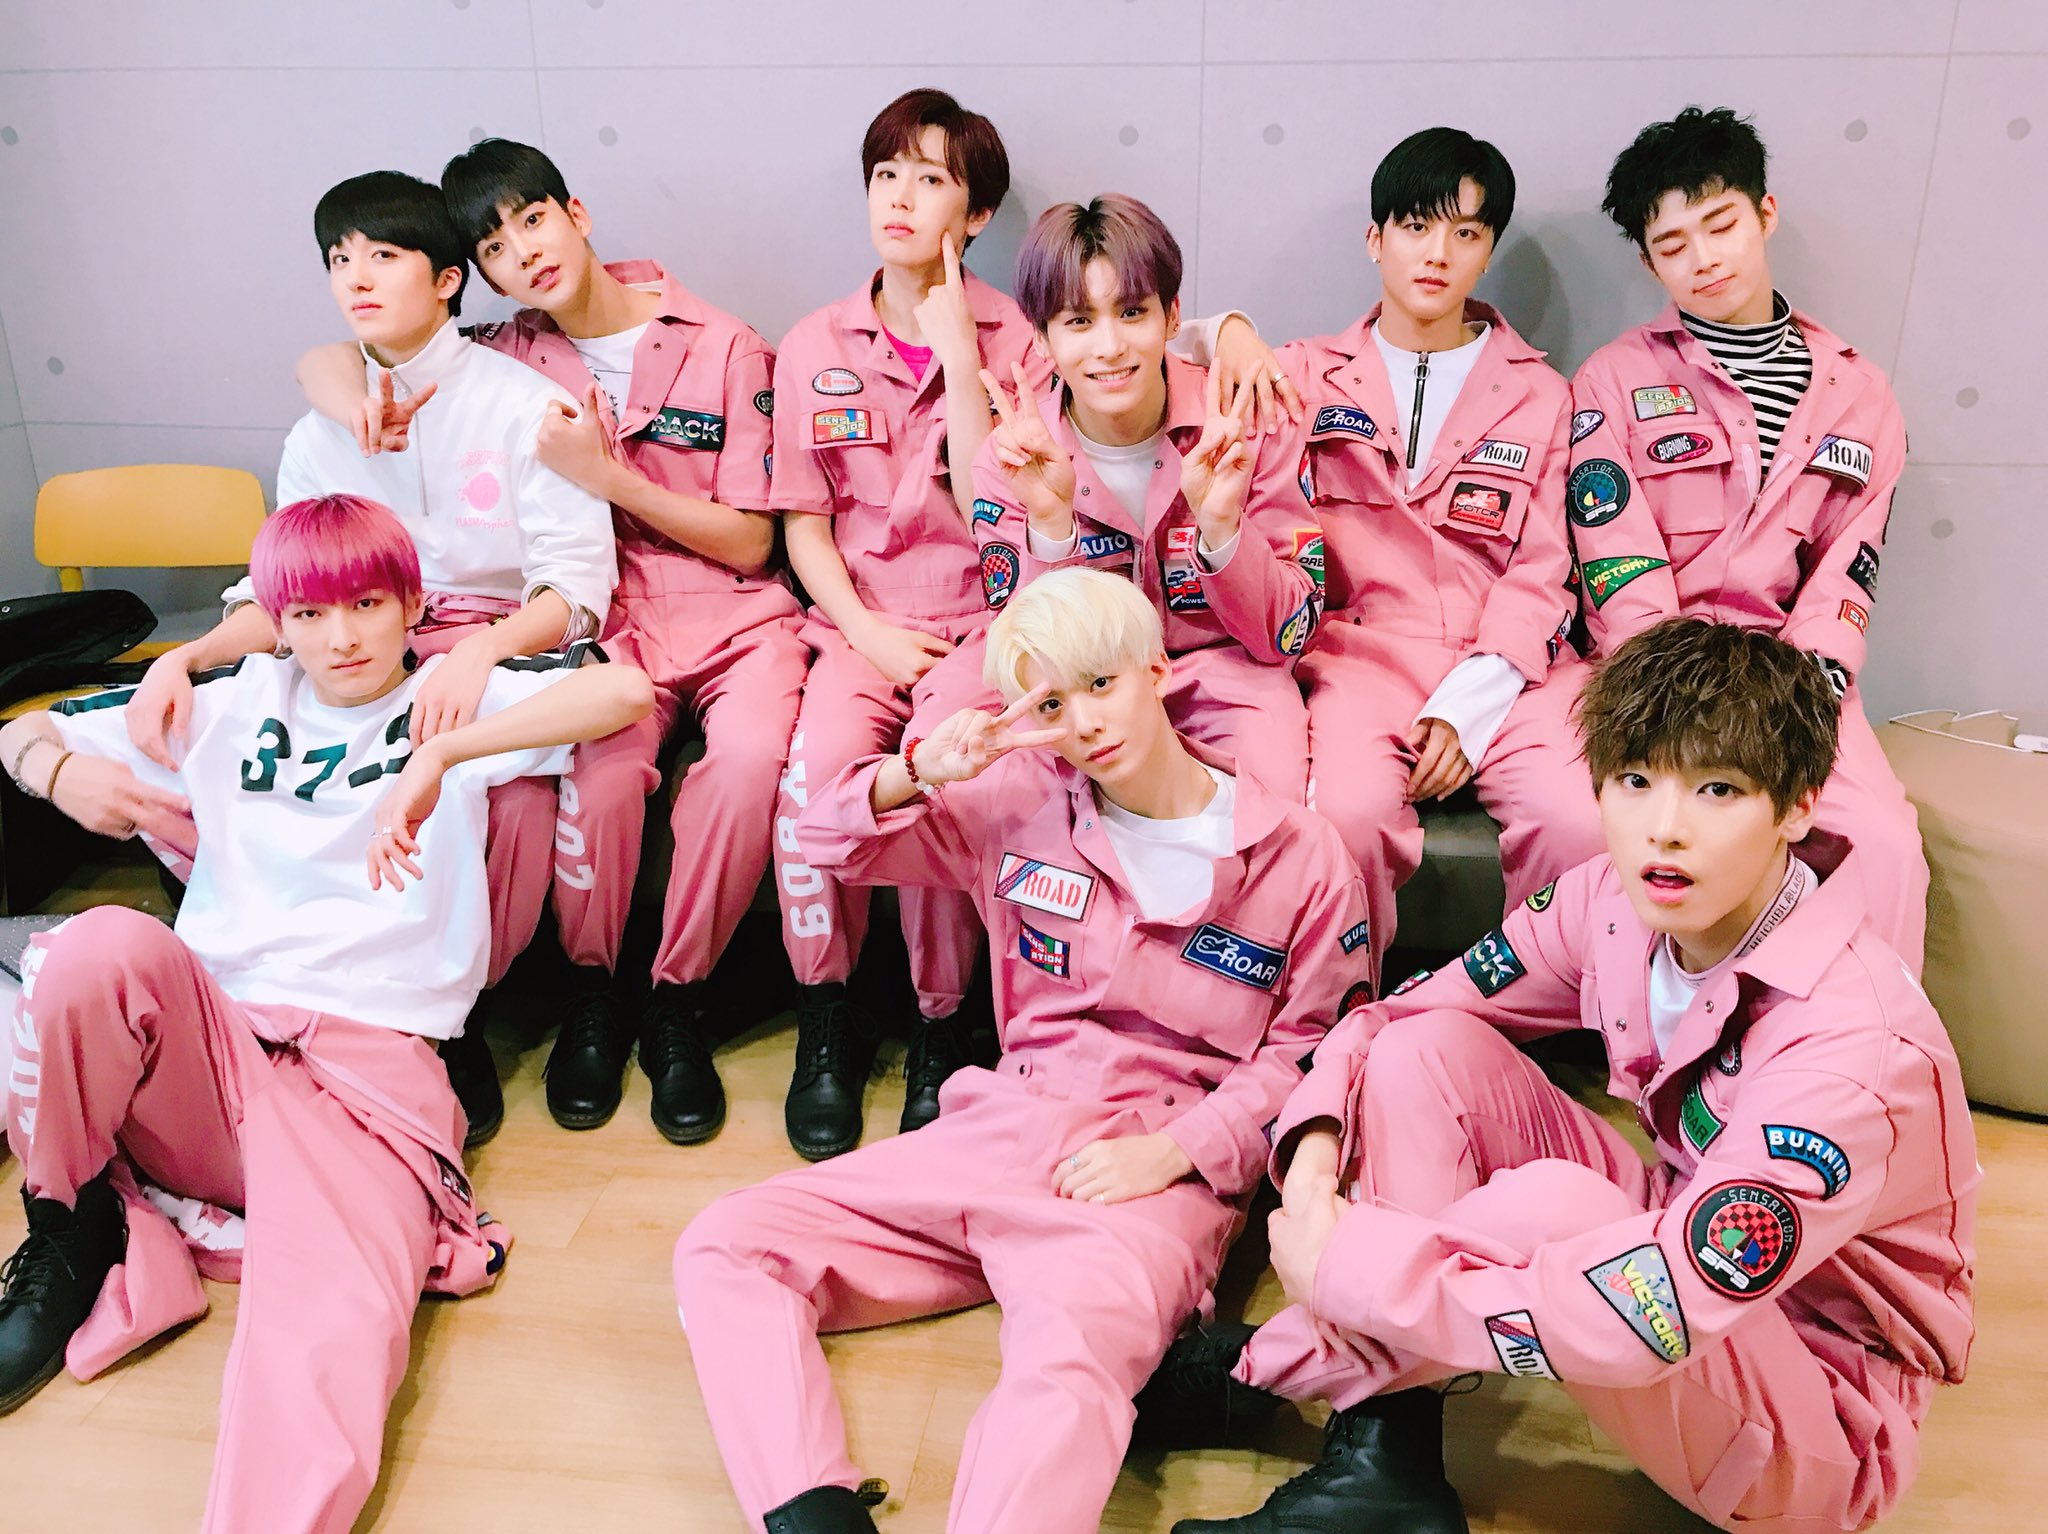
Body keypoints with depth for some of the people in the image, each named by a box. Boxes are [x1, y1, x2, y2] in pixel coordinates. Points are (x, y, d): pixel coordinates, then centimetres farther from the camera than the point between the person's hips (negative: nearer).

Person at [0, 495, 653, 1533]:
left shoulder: (453, 699, 10)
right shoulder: (238, 701, 20)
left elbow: (624, 688, -10)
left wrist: (441, 756, -19)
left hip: (368, 1064, -3)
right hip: (203, 1039, 4)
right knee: (101, 943, -29)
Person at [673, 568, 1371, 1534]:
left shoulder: (1302, 861, 1)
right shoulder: (1019, 804, 8)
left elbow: (1301, 1053, 4)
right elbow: (828, 843, 13)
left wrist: (1174, 1150, -11)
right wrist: (919, 772, -8)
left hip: (1159, 1170, -4)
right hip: (999, 1129, 5)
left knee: (1072, 1367, -39)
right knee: (722, 1249, -11)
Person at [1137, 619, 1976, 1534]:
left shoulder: (1855, 1047, -33)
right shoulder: (1617, 901, -11)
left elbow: (1644, 1320, -39)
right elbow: (1405, 1009, 0)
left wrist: (1346, 1269, -31)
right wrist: (1317, 1141, -21)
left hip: (1825, 1423, -7)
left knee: (1552, 1204, -38)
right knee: (1429, 1049, -11)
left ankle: (1278, 1366, -12)